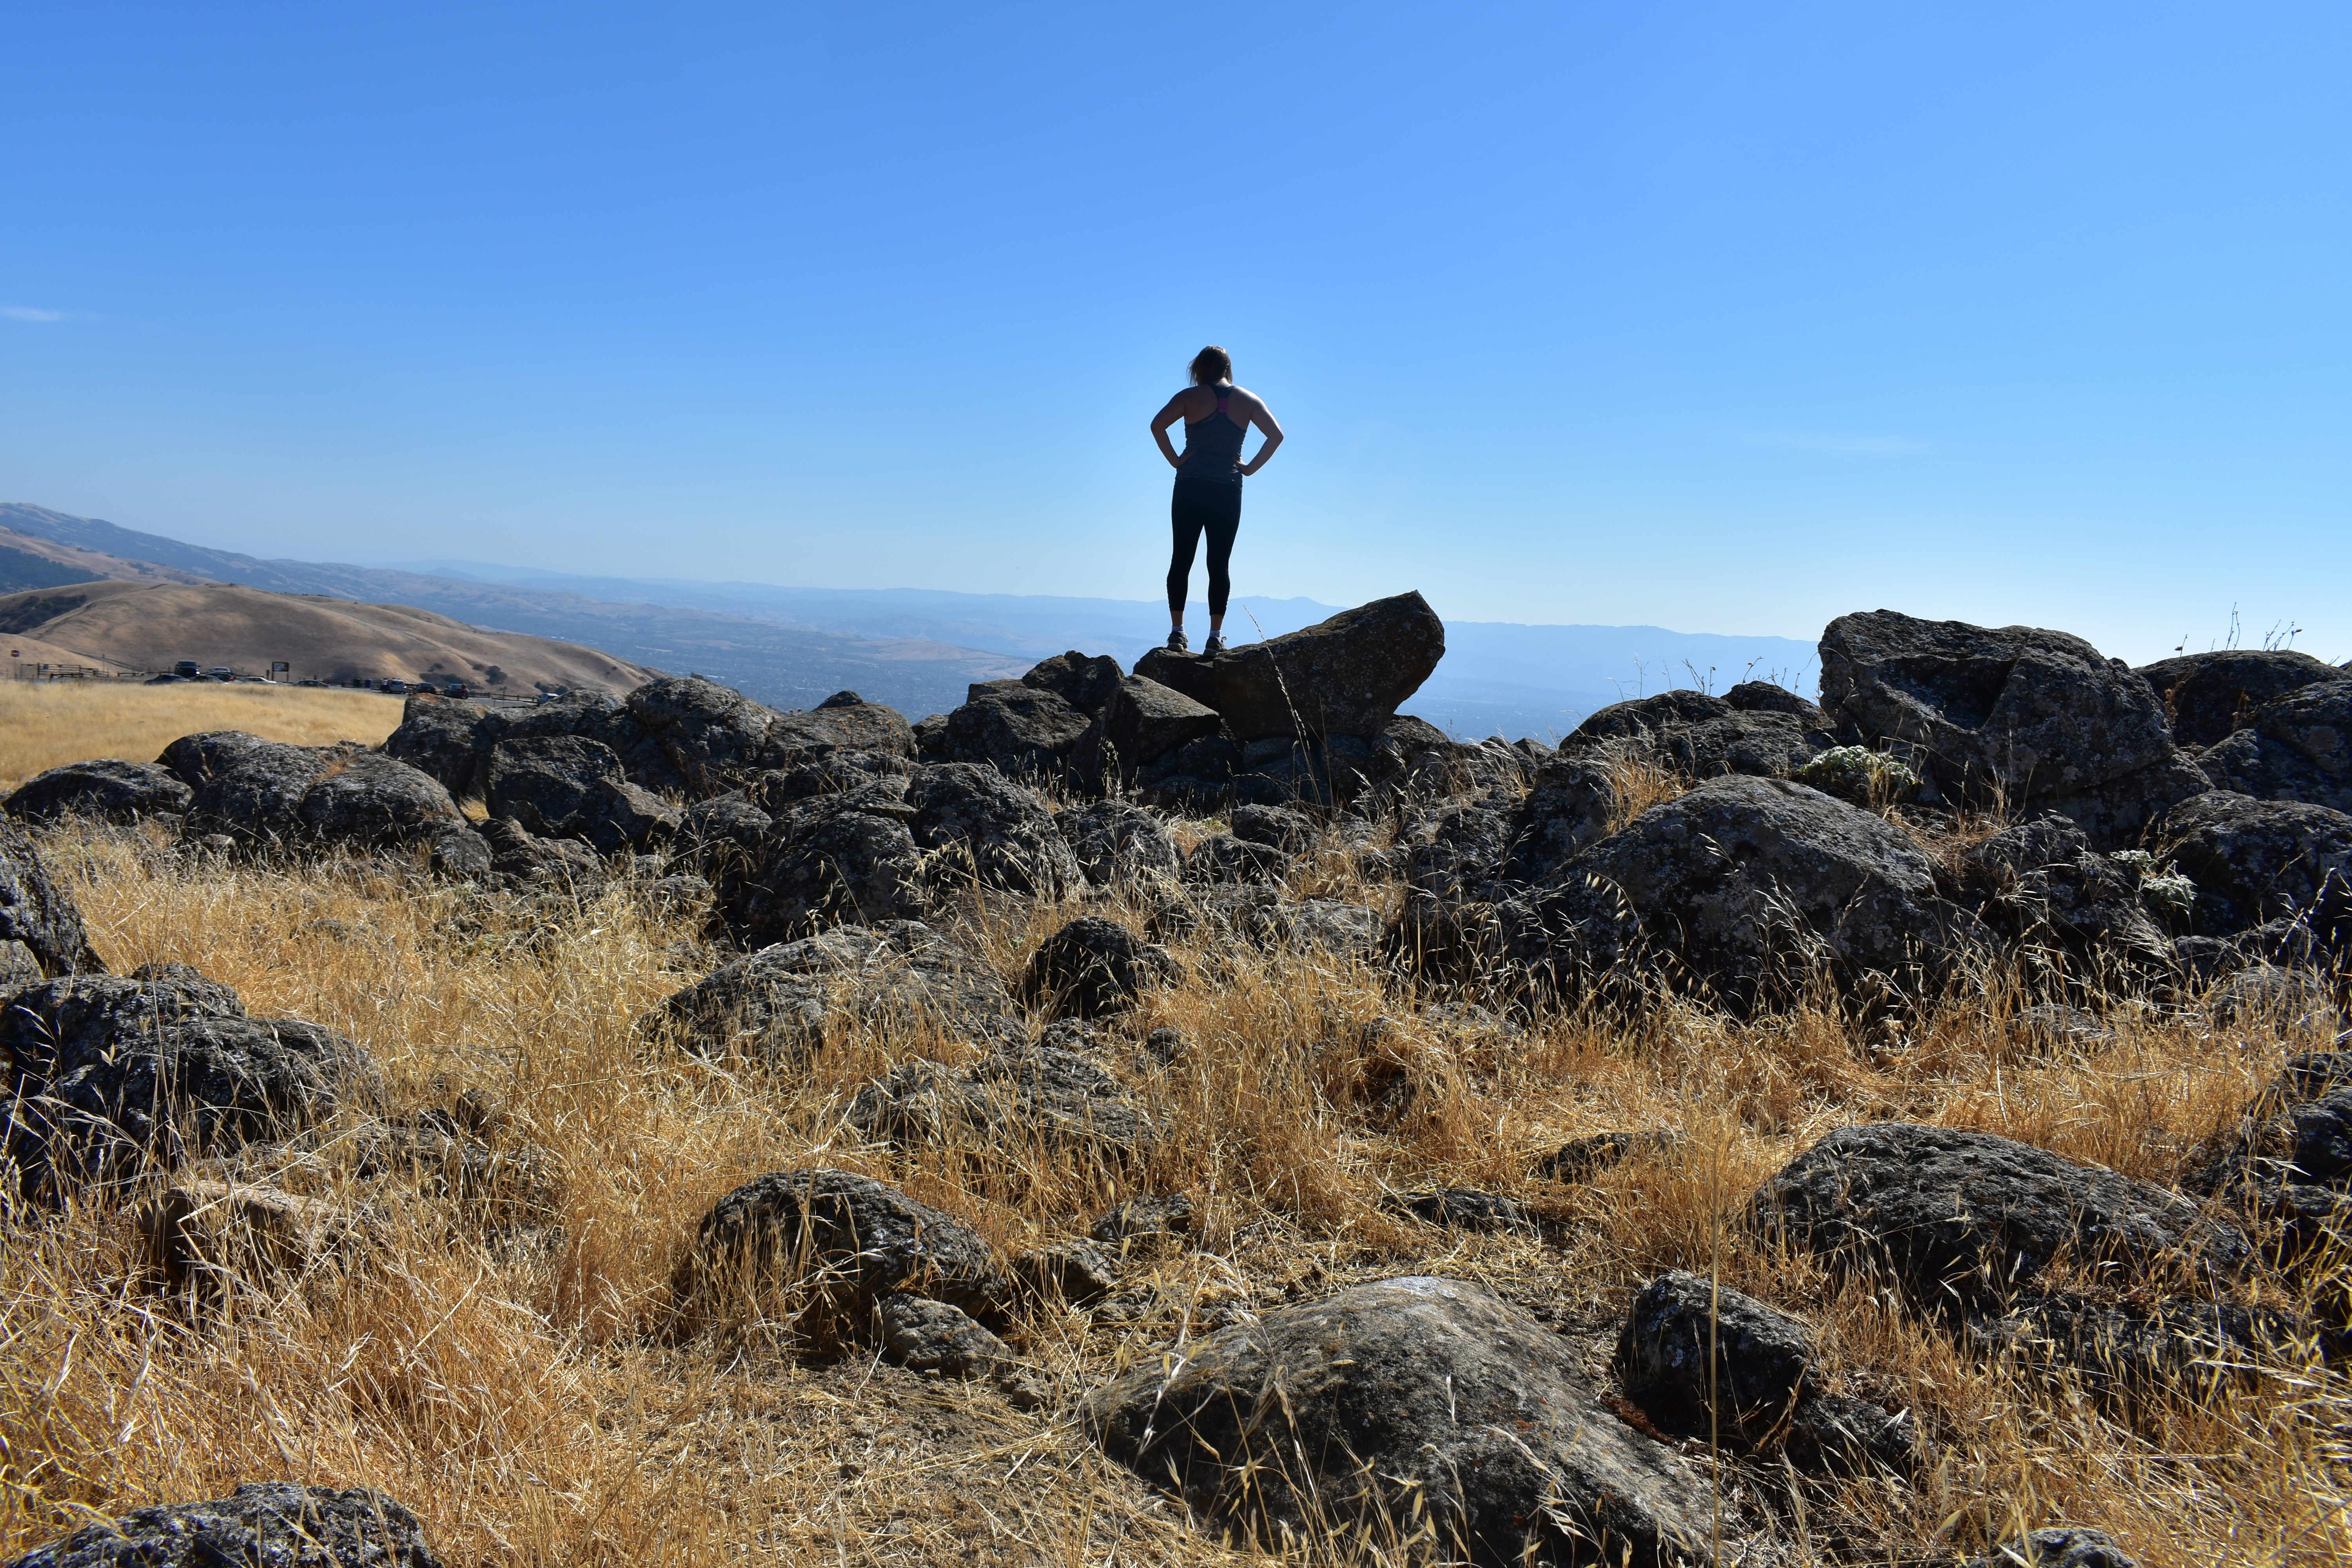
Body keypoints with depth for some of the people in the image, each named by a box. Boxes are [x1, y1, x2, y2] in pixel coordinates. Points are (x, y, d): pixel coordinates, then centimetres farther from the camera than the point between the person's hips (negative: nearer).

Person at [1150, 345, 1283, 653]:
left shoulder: (1191, 396, 2)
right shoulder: (1248, 400, 8)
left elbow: (1157, 424, -12)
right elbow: (1276, 435, -1)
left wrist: (1174, 460, -5)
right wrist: (1250, 468, 2)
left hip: (1190, 486, -1)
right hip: (1229, 490, 1)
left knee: (1181, 559, 4)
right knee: (1219, 564, 4)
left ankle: (1177, 632, 0)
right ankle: (1215, 637, 0)